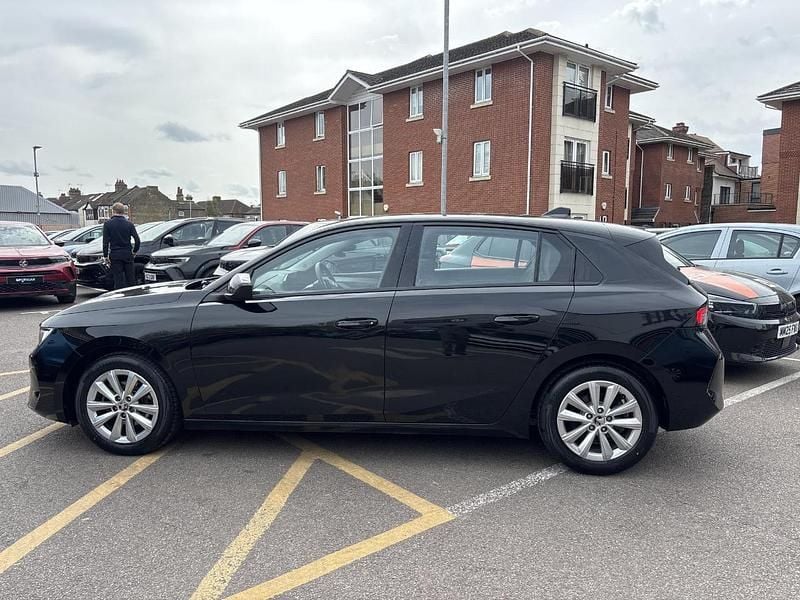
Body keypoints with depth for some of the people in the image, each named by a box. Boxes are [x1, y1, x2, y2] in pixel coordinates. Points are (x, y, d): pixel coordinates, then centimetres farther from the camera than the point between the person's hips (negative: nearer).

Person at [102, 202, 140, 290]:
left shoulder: (108, 224, -5)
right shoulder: (129, 224, 0)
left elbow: (105, 241, -6)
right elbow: (137, 239, -3)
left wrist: (105, 255, 1)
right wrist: (134, 251, 12)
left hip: (115, 255, -2)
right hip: (128, 254, 2)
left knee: (118, 279, 1)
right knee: (131, 279, 9)